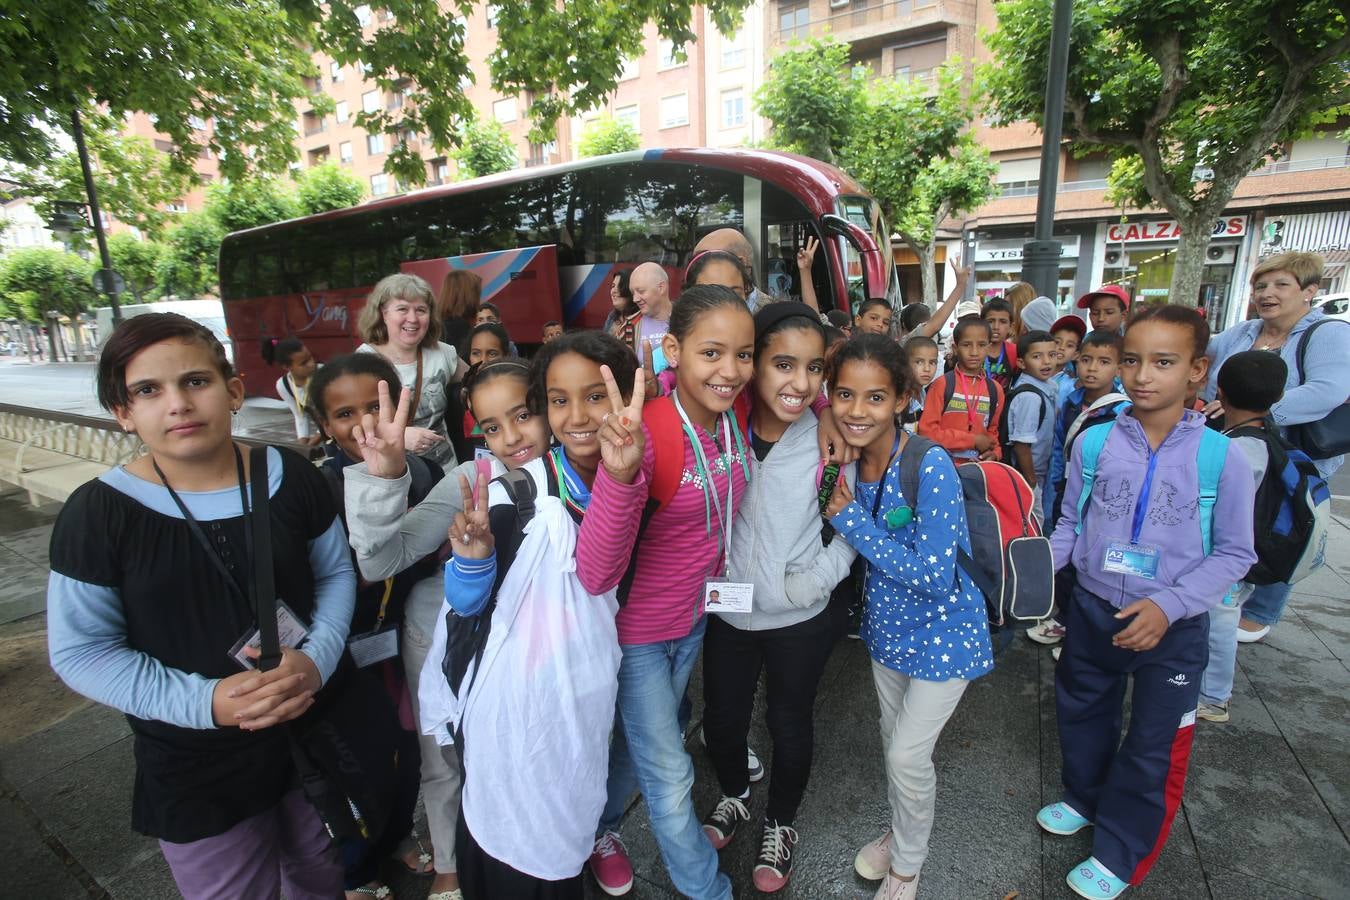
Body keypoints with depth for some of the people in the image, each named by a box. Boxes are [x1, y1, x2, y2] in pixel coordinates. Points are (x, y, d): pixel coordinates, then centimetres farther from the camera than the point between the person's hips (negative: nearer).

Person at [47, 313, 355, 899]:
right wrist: (205, 700, -22)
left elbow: (335, 572, 1)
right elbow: (81, 652, -9)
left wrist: (318, 657, -17)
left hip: (321, 729, 2)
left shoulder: (291, 477, -9)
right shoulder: (97, 512, -14)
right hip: (196, 764, -1)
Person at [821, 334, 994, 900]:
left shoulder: (930, 467, -29)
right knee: (893, 741, 22)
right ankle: (904, 830, 51)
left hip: (943, 630, -5)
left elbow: (934, 575, -30)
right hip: (887, 625, 6)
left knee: (907, 754, 5)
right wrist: (839, 514, -15)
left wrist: (849, 518, -29)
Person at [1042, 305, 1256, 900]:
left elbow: (1234, 553, -8)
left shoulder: (1220, 456, -13)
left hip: (1173, 628, -2)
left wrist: (1169, 606, -21)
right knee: (1080, 715, 22)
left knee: (1153, 748, 13)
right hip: (1092, 611, 2)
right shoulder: (1094, 442, -8)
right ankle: (1086, 797, 51)